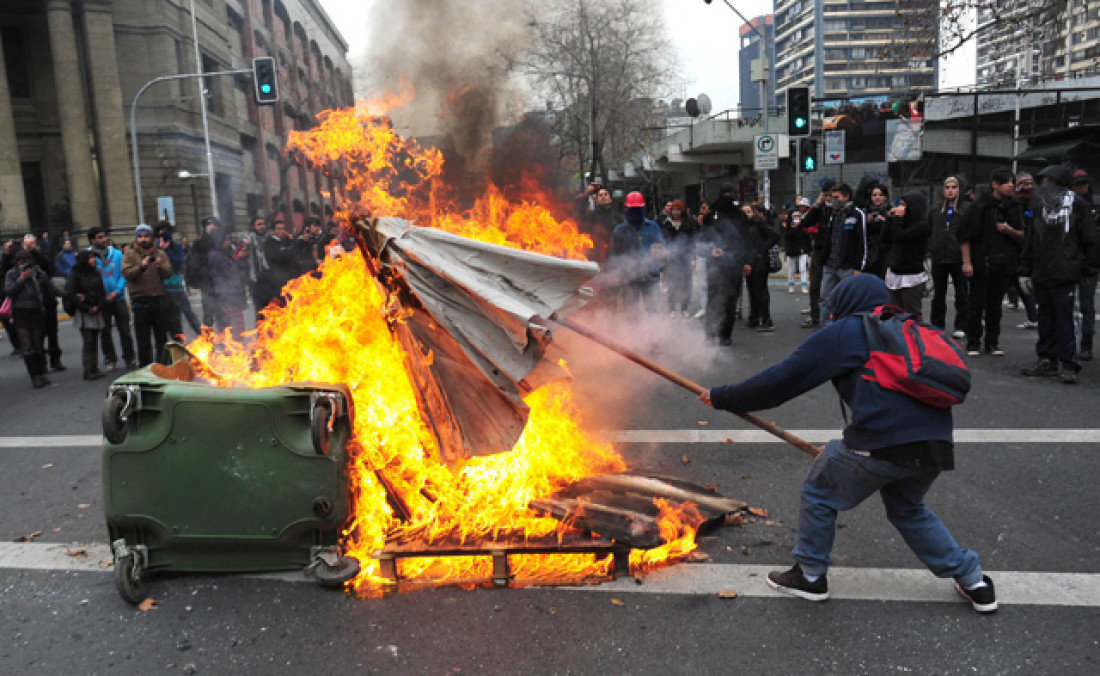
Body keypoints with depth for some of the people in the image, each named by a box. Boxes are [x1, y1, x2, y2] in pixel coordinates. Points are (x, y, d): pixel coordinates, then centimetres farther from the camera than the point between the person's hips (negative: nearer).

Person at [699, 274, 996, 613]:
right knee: (908, 509, 33)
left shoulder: (843, 333, 5)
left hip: (884, 442, -7)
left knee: (820, 492, 16)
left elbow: (780, 380, 1)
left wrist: (723, 397, 11)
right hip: (935, 447, 8)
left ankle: (810, 575, 25)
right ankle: (973, 581, 32)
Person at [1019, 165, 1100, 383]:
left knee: (1064, 319, -5)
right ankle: (1047, 360, 18)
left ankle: (1067, 364, 1)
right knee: (1046, 318, 10)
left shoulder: (1075, 204, -1)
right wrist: (1026, 271, 12)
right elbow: (1031, 240, 16)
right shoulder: (1041, 206, 14)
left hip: (1065, 275, -5)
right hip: (1041, 275, 5)